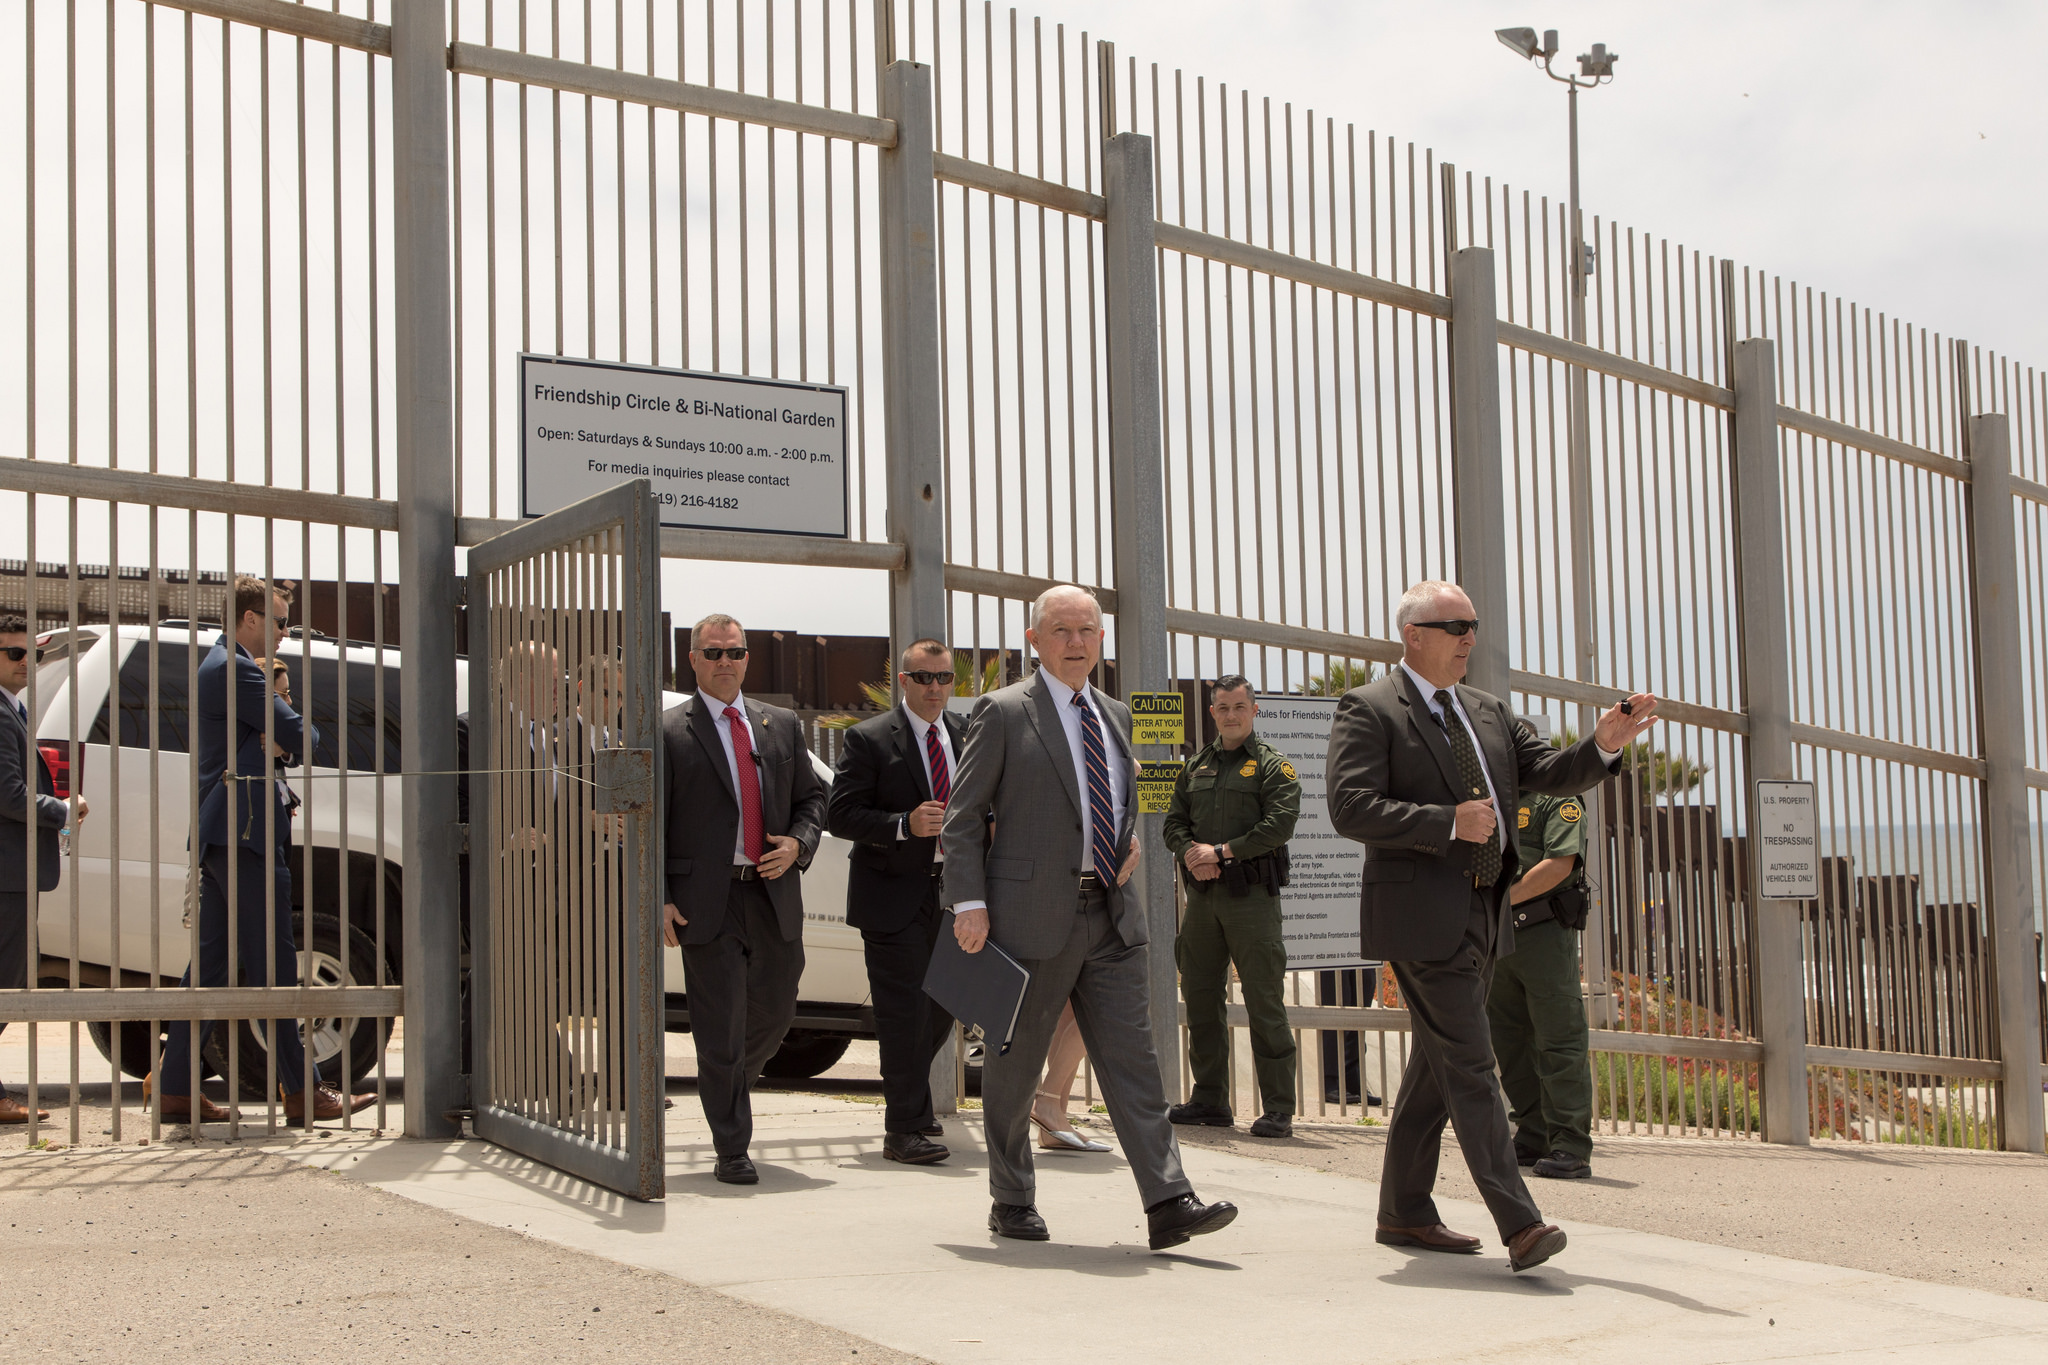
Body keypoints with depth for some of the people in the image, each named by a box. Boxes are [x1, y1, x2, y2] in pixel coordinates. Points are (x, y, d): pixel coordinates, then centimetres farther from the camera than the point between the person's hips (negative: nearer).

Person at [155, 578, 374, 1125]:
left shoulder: (218, 666, 23)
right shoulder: (235, 670, -13)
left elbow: (285, 737, 17)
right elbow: (302, 735, -16)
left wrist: (279, 738, -3)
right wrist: (289, 733, 4)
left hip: (218, 833, 11)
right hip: (244, 830, -11)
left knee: (211, 958, 11)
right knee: (273, 962, -7)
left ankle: (175, 1085, 12)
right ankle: (301, 1093, -4)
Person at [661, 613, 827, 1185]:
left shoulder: (782, 725, 14)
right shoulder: (668, 732, -1)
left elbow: (811, 797, 19)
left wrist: (797, 844, -2)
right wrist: (659, 899, -10)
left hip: (774, 897, 4)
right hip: (707, 901, -4)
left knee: (775, 1010, 13)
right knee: (720, 1027, -2)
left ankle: (730, 1082, 43)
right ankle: (732, 1150, 7)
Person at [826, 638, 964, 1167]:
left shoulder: (969, 735, 10)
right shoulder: (869, 739, -6)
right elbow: (840, 814, -11)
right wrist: (905, 825, -23)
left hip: (951, 890, 6)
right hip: (893, 894, -5)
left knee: (942, 1008, 13)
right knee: (905, 1013, -6)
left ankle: (909, 1100, 36)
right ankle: (905, 1128, 0)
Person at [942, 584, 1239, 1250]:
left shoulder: (1117, 716, 15)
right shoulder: (1002, 714, -4)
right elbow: (964, 816, -5)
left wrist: (1131, 839, 9)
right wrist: (969, 903, -13)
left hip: (1112, 917, 5)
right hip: (1031, 915, -5)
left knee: (1132, 1057, -2)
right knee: (1014, 1064, 6)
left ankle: (1168, 1204, -7)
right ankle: (1012, 1202, 21)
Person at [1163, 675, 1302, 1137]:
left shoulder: (1273, 765, 1)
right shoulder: (1196, 768, 17)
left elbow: (1279, 824, -11)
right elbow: (1174, 822, 14)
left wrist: (1222, 852, -15)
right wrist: (1191, 853, -8)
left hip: (1251, 894, -6)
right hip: (1202, 894, 6)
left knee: (1264, 1003, -6)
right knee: (1201, 997, 9)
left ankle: (1278, 1110, -3)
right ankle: (1209, 1101, 18)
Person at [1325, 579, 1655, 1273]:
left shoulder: (1486, 712, 17)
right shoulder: (1368, 710, -6)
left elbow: (1552, 773, 14)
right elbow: (1351, 807, -15)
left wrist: (1605, 744, -6)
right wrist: (1448, 823, -21)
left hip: (1482, 920, 8)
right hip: (1422, 917, -8)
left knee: (1437, 1066, 13)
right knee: (1469, 1068, -12)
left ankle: (1404, 1212, 23)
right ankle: (1520, 1225, -16)